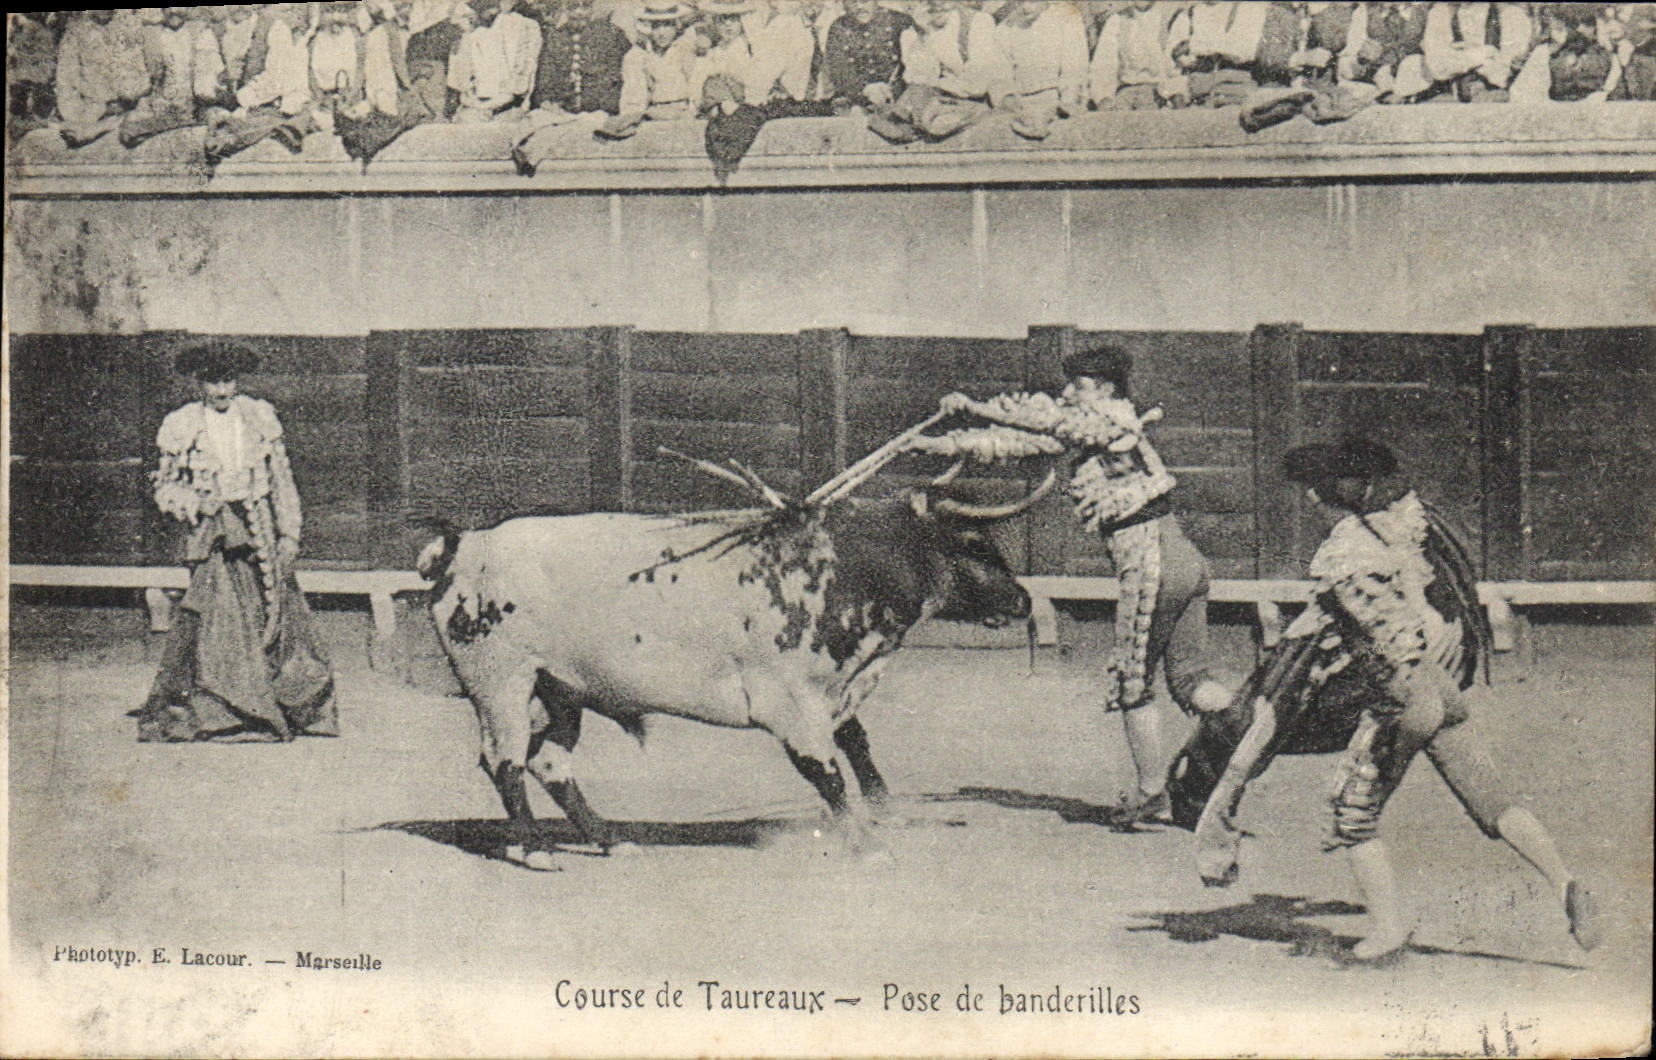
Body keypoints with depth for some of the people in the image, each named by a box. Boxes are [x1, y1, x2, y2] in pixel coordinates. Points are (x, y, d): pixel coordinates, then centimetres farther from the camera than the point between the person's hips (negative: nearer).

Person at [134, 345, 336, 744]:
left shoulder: (260, 417, 7)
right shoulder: (182, 426, 2)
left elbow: (282, 480, 10)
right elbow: (165, 487, 10)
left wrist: (289, 533, 5)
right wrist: (193, 502, -10)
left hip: (260, 531, 3)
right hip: (212, 533, -2)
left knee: (278, 613, 2)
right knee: (215, 614, -13)